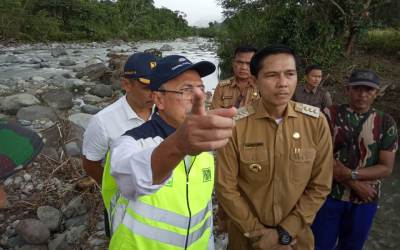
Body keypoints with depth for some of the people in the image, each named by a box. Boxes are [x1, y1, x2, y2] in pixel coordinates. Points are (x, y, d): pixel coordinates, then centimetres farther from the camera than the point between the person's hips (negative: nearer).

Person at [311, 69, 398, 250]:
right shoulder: (330, 115, -8)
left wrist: (351, 174, -20)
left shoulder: (386, 123, -2)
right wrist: (355, 185, -15)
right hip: (329, 194, -1)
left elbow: (386, 168, -5)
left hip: (365, 200, 2)